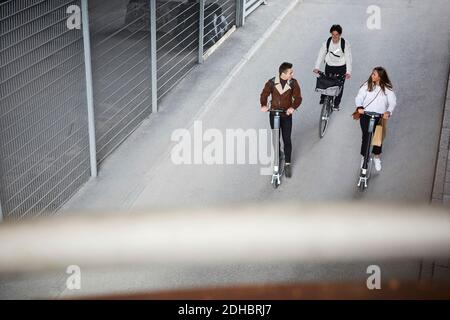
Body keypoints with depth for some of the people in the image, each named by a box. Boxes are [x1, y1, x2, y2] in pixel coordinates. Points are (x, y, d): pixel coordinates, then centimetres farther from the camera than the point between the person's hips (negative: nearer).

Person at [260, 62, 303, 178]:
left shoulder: (293, 83, -12)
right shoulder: (272, 82, -13)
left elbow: (298, 98, -11)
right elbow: (264, 94, -6)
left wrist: (293, 107, -30)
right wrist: (264, 105, -25)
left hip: (287, 115, 0)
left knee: (287, 140, 1)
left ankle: (287, 164, 13)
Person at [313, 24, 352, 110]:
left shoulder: (345, 44, -20)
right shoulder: (327, 42, -14)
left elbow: (348, 58, -19)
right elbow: (321, 54, -10)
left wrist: (348, 72, -27)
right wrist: (317, 67, -19)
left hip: (341, 67, -1)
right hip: (329, 66, 1)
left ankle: (336, 104, 22)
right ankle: (323, 98, 32)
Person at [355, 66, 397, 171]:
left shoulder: (387, 88, -3)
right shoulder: (367, 85, -3)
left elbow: (392, 102, -8)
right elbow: (359, 97, -6)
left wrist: (388, 112, -26)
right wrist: (359, 107, -26)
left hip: (380, 117, 0)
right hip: (366, 115, 0)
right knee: (366, 137, -2)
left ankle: (377, 157, 32)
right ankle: (364, 157, 20)